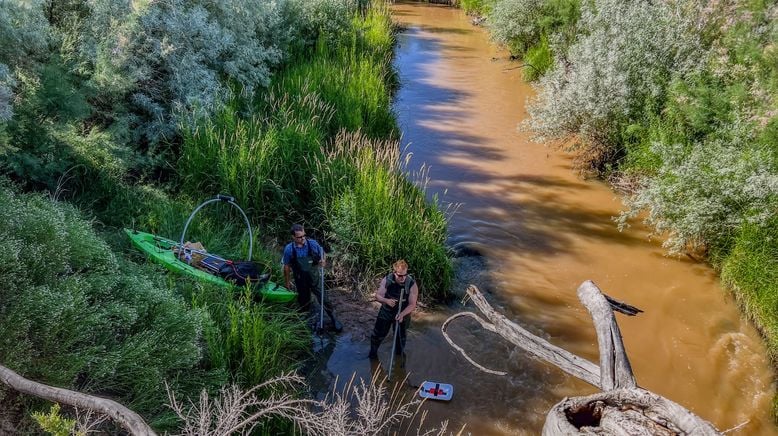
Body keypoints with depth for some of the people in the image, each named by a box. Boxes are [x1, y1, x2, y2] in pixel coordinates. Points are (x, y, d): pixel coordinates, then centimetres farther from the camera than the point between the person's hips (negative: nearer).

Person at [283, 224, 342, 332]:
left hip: (314, 278, -1)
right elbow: (287, 267, -3)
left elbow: (323, 255, -1)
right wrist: (287, 281, 5)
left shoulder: (313, 244, -17)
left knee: (322, 298, 0)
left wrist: (323, 261, -24)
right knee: (303, 300, 19)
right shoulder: (289, 249, -16)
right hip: (300, 280, 1)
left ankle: (334, 319, 14)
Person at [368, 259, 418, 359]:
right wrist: (386, 300, -36)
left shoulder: (412, 284, -26)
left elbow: (412, 305, -23)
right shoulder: (386, 280, -20)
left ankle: (399, 357, 43)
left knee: (400, 337, 16)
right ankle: (373, 352, 42)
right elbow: (377, 296, -14)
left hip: (402, 314, -1)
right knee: (378, 333, 13)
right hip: (386, 312, 1)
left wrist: (402, 314, -40)